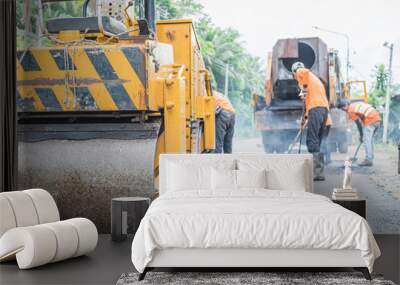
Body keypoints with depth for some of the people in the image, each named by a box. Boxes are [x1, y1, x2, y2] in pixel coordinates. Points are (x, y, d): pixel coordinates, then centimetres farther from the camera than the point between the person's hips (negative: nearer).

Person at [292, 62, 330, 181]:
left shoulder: (301, 72, 10)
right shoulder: (315, 78, 35)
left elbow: (304, 72, -17)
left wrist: (304, 89, -9)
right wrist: (305, 117, 36)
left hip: (316, 108, -9)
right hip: (325, 108, 9)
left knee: (312, 142, -11)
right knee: (316, 143, 12)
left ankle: (318, 172, -19)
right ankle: (318, 172, 11)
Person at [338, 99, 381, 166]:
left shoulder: (350, 110, 0)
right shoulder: (357, 104, 24)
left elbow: (358, 123, -2)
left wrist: (361, 135, 5)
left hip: (370, 120, -9)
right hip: (377, 118, 9)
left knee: (366, 140, -4)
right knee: (370, 140, 14)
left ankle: (368, 160, -8)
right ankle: (370, 159, 15)